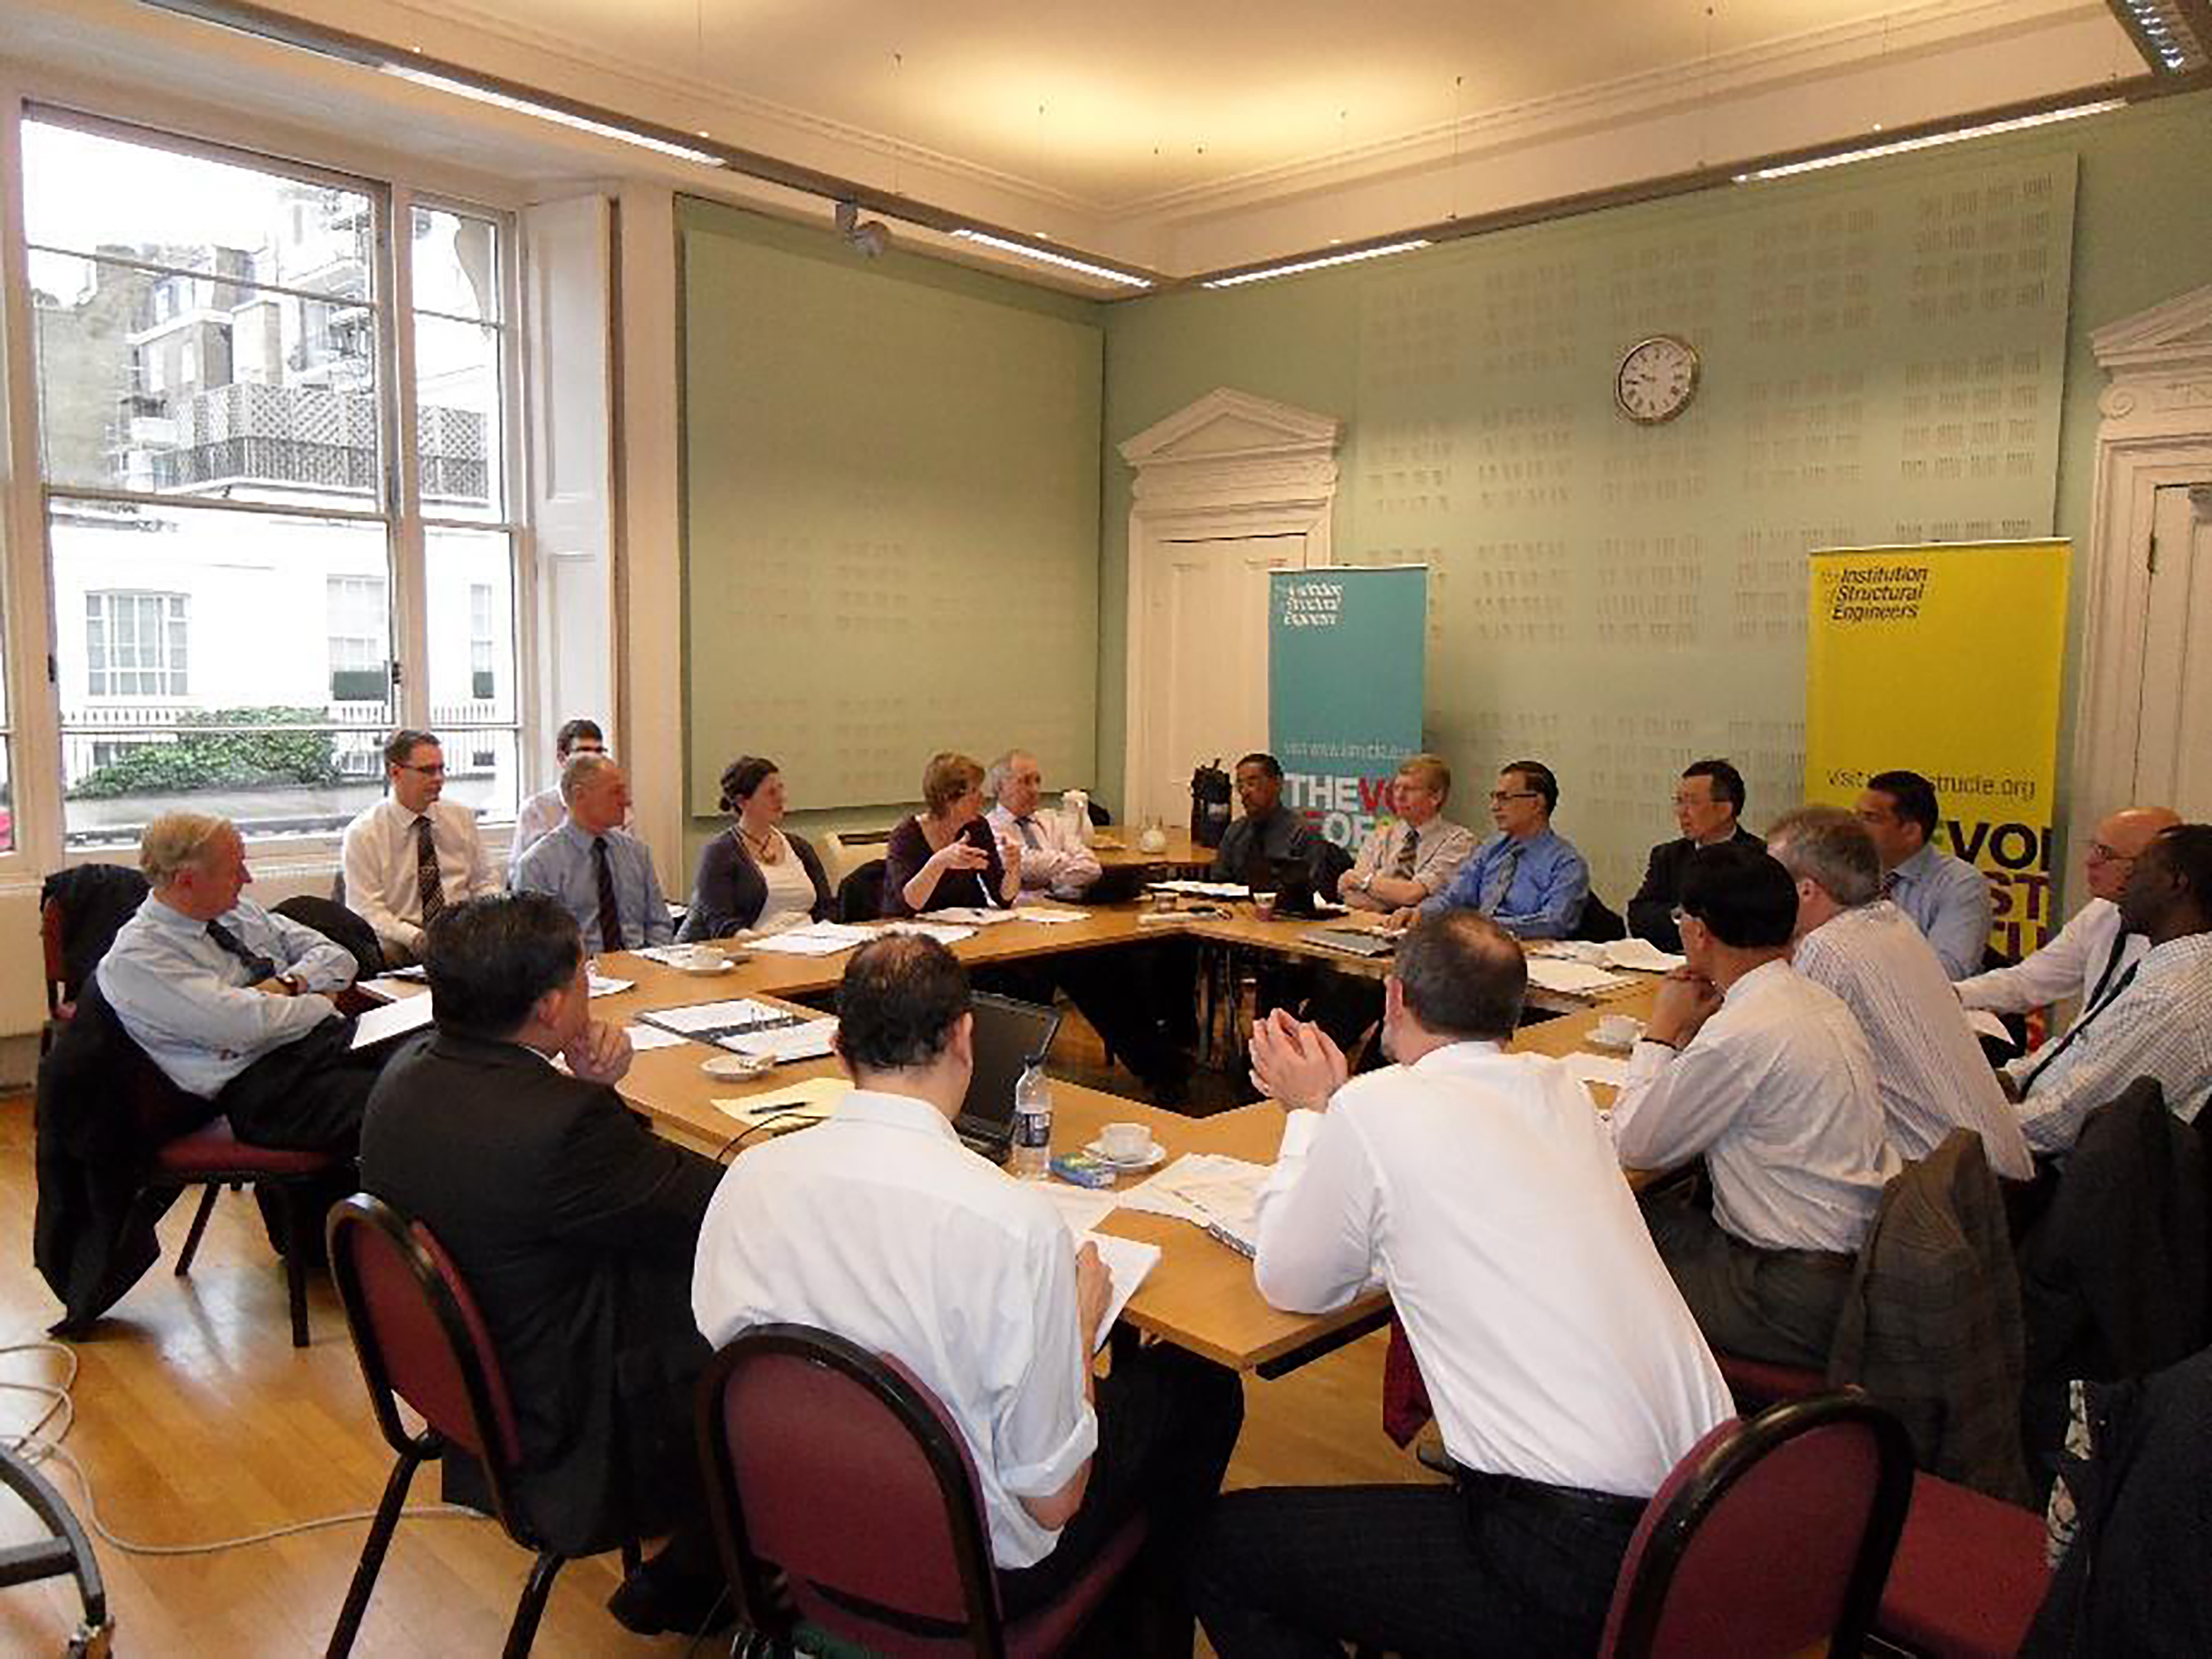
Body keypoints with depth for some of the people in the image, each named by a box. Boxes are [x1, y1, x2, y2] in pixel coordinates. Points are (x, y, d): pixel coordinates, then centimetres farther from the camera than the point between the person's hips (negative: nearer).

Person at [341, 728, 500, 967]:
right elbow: (366, 910, -6)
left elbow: (485, 882, 14)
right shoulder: (362, 833, -1)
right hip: (400, 944, -3)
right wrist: (414, 937, -23)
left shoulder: (462, 817, 11)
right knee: (389, 954, -38)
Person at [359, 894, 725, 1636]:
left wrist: (591, 1087, -11)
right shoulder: (561, 1124, -32)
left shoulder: (408, 1075, -6)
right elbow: (729, 1211, -20)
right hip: (567, 1439, -8)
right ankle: (688, 1581, 22)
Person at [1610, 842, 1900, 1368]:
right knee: (1656, 1212, 12)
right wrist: (1690, 1031, 5)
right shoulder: (1821, 1001, 6)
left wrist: (1662, 1030, -3)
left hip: (1805, 1300, -9)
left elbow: (1633, 1146, -13)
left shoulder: (1743, 1033, -24)